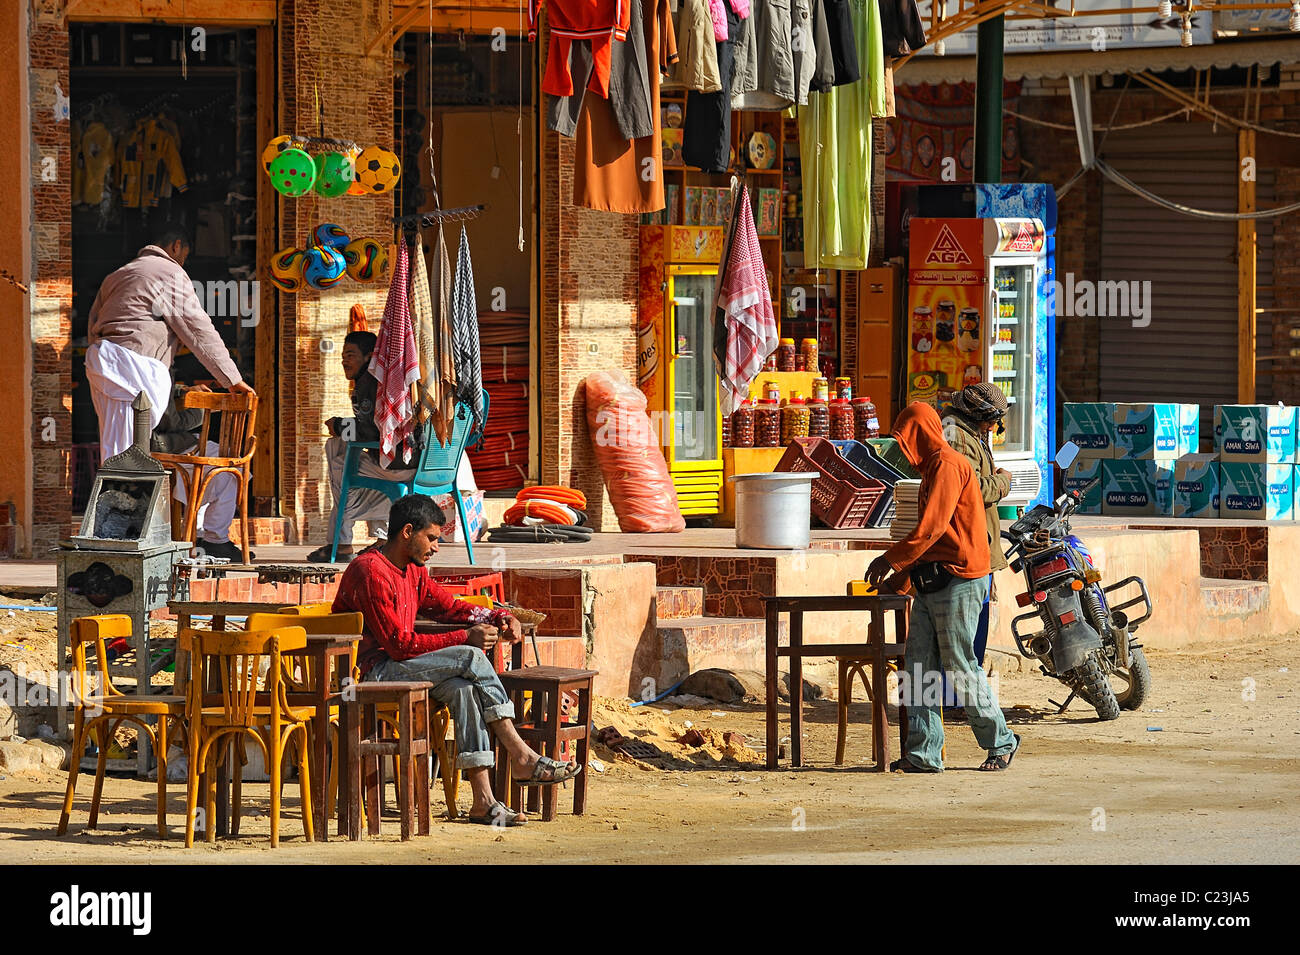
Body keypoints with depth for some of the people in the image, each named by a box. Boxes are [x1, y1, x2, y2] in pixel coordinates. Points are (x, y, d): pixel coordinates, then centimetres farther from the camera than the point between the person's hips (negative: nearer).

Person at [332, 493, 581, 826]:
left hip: (396, 667, 9)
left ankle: (483, 801, -28)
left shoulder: (413, 572, 15)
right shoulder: (370, 572, -16)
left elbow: (448, 606, 24)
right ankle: (522, 758, -15)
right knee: (471, 658, -21)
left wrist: (499, 618, 4)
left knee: (462, 687, -21)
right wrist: (464, 639, -17)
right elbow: (399, 644, -19)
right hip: (370, 671, -9)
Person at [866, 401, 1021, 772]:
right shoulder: (933, 468, 21)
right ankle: (924, 753, 2)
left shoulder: (948, 465, -12)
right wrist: (903, 573, 18)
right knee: (918, 669, 3)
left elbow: (931, 527, -18)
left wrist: (891, 560, -11)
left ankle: (1001, 742, 9)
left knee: (961, 669, -4)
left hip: (958, 581, -10)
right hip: (931, 584, 10)